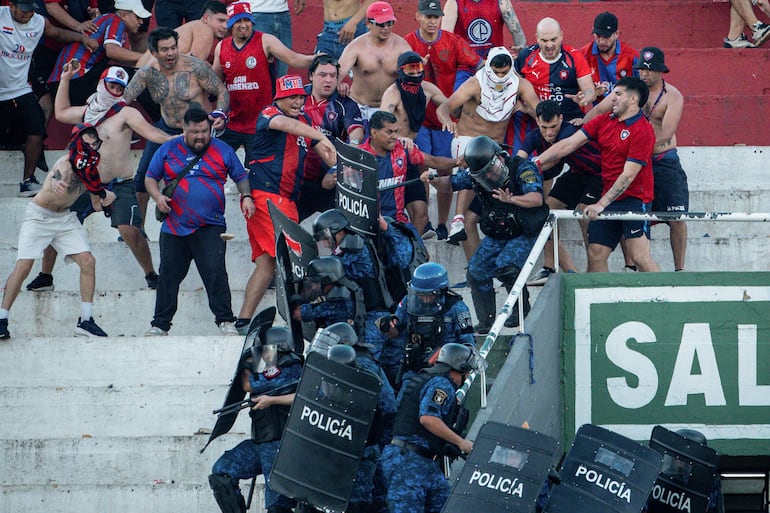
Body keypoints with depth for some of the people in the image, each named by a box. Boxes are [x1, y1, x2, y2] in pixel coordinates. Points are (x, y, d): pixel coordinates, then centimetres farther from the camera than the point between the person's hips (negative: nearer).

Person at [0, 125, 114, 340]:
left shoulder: (90, 166, -2)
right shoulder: (65, 163, -23)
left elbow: (97, 205, 3)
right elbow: (57, 180, -44)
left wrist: (105, 197, -15)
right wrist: (56, 185, -63)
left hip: (65, 218, 7)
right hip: (39, 215, -6)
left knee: (88, 262, -6)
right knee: (23, 266, -14)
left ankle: (86, 320, 0)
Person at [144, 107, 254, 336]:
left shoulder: (222, 151, 6)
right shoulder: (168, 150, 8)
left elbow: (241, 177, 14)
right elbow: (150, 178, 14)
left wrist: (246, 197, -5)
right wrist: (157, 196, -5)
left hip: (210, 228, -2)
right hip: (174, 228, 2)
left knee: (215, 273, -14)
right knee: (168, 276, 4)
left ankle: (225, 321, -7)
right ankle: (160, 324, 13)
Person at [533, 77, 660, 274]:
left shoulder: (643, 131, -12)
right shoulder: (604, 121, 9)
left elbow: (628, 176, -18)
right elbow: (569, 143, 7)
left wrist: (601, 204, -22)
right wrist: (537, 162, -2)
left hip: (634, 199, -7)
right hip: (607, 200, 7)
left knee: (640, 257, -17)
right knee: (596, 255, 1)